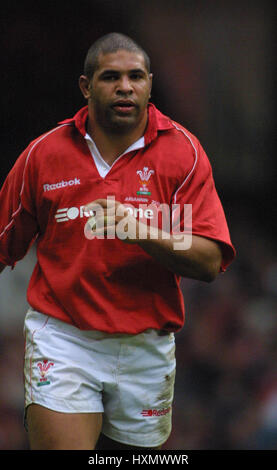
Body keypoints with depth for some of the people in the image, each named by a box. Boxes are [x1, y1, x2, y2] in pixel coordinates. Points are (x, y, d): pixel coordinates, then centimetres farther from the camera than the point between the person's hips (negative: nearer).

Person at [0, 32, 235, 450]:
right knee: (63, 447, -16)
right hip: (61, 336, -1)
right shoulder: (45, 153, 1)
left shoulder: (182, 152, -2)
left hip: (146, 348, 1)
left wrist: (141, 232, -25)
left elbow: (209, 262, -10)